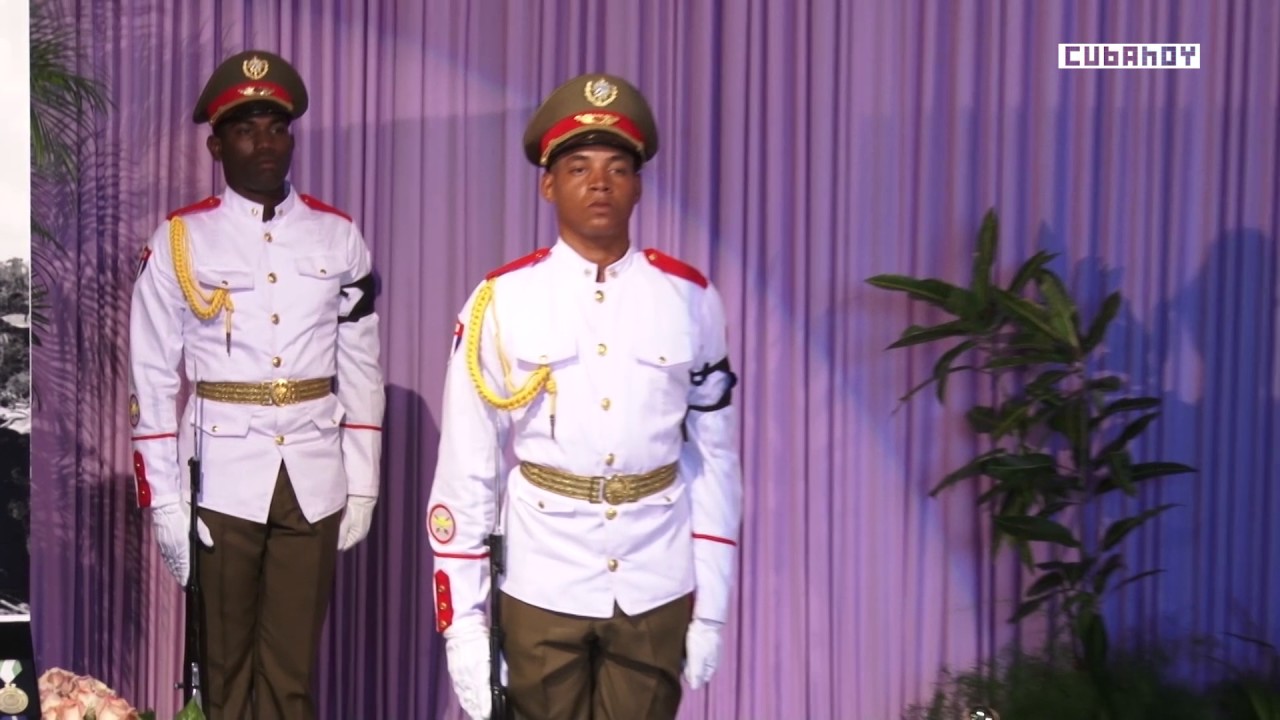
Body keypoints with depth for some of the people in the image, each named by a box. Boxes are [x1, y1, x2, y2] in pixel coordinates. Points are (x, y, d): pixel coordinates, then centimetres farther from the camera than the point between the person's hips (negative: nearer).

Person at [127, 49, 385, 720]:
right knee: (222, 665, 11)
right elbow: (153, 381, -2)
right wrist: (163, 501, -5)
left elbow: (362, 373, 7)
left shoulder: (339, 237, 5)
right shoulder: (180, 240, -1)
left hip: (314, 484, 2)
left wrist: (362, 487, 4)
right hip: (220, 483, -1)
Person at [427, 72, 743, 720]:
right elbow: (465, 467, -3)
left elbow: (715, 458, 4)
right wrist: (461, 619, -5)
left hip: (656, 593, 1)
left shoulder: (690, 299, 0)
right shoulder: (500, 301, -4)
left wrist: (710, 608, 3)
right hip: (540, 589, -1)